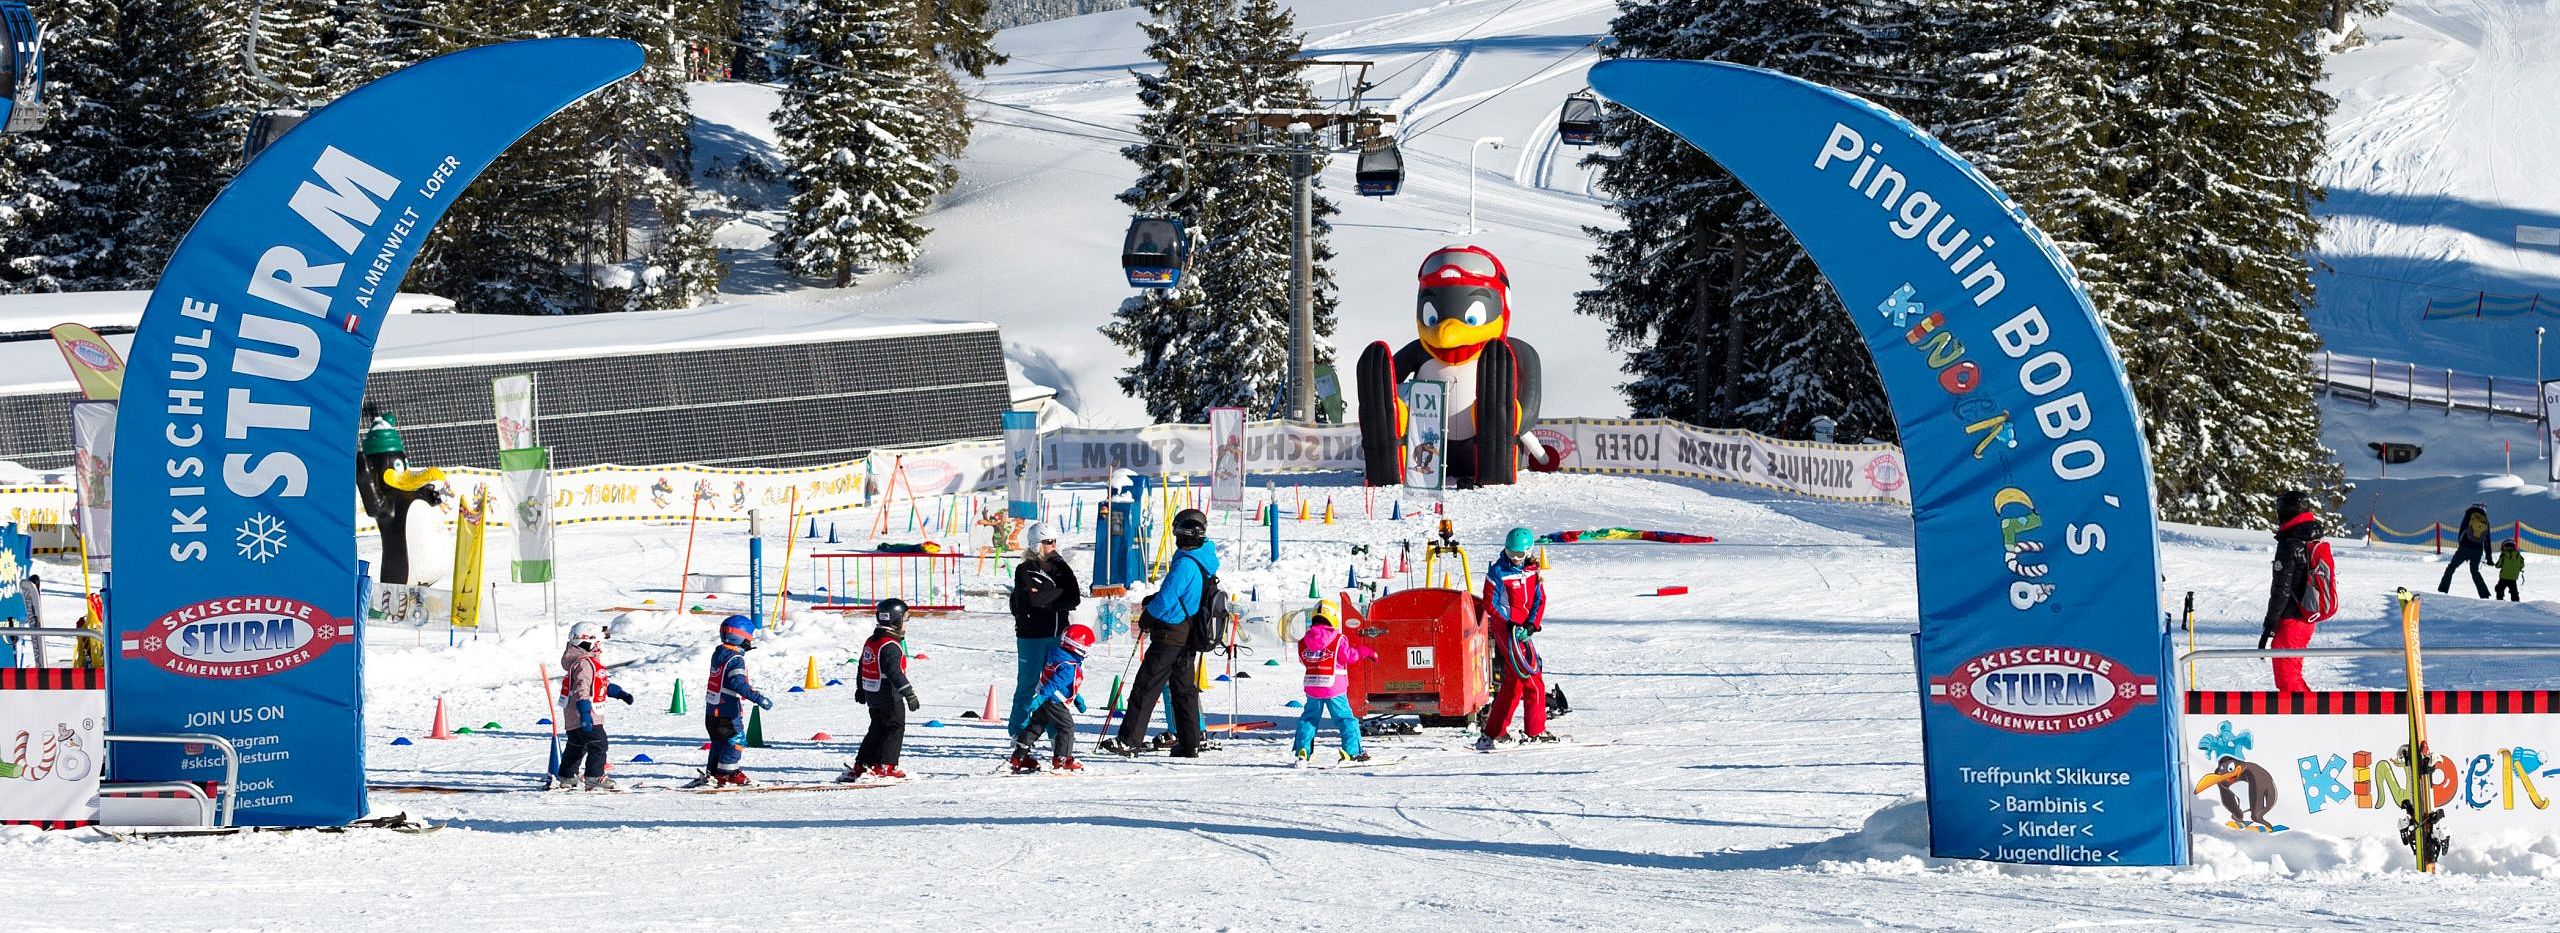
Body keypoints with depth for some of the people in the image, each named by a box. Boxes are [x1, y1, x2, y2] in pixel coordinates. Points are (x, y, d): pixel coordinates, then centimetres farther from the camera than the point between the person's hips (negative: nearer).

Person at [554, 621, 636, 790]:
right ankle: (595, 778, -12)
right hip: (583, 715, -11)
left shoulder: (590, 662, 17)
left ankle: (566, 778, 27)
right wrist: (585, 712, -37)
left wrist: (620, 693, 24)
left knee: (576, 746, 19)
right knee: (598, 744, -11)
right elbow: (582, 688, -29)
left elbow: (602, 684, 29)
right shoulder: (583, 663, -18)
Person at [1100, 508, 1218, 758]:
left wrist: (1146, 618, -3)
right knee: (1184, 688, 14)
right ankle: (1189, 744, 16)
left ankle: (1129, 741, -6)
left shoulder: (1185, 564, -22)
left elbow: (1165, 600, -22)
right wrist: (1154, 600, 9)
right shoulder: (1205, 561, 7)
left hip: (1171, 637, -9)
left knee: (1145, 688, -5)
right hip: (1189, 638, 9)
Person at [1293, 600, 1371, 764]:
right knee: (1345, 718, 5)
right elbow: (1349, 655, -11)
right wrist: (1367, 652, 4)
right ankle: (1353, 751, 1)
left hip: (1312, 688, 4)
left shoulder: (1304, 642, 3)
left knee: (1309, 718, 14)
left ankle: (1302, 751, 6)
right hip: (1334, 688, -4)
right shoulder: (1338, 640, -11)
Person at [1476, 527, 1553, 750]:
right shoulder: (1497, 572, -8)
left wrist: (1532, 625, -10)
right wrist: (1513, 624, -15)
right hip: (1506, 629, -7)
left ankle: (1494, 732, 19)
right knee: (1533, 680, -11)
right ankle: (1535, 732, -6)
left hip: (1524, 629, 7)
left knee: (1514, 681, 11)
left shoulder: (1532, 570, 8)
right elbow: (1490, 604, -7)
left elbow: (1540, 599, 6)